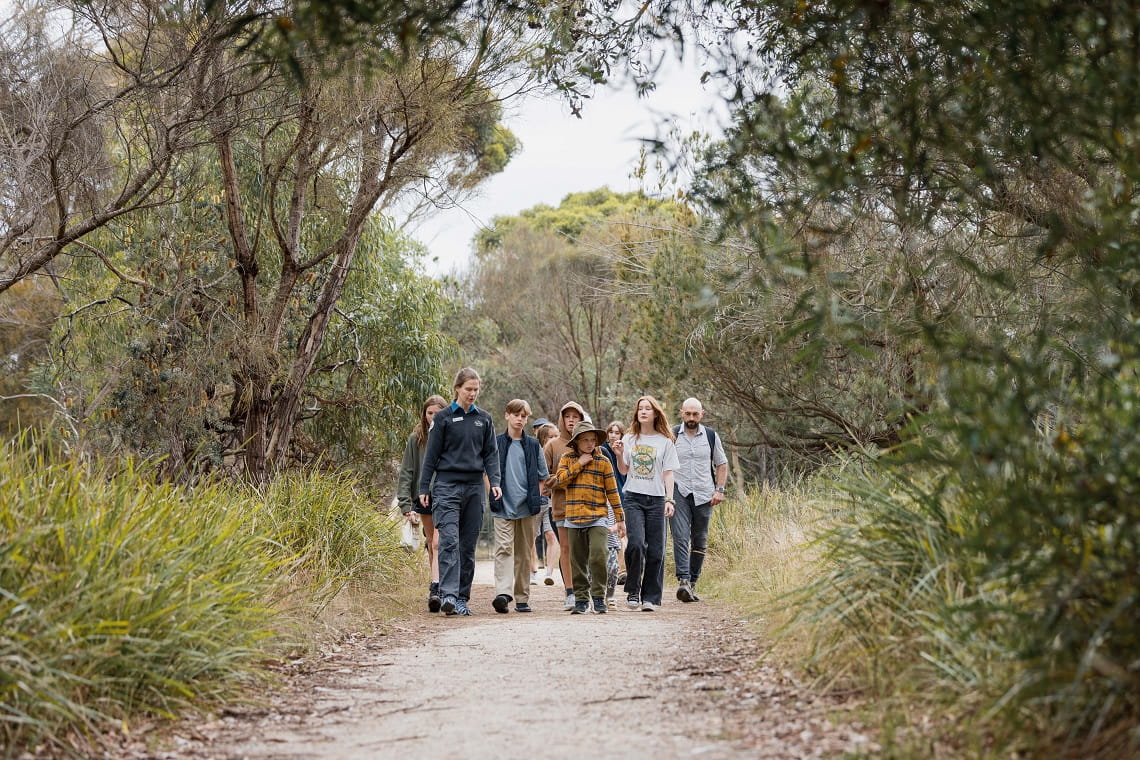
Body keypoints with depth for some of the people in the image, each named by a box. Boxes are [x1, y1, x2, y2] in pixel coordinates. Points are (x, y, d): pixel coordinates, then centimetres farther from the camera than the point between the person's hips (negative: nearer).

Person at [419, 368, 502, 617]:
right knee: (449, 540, -16)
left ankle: (462, 597, 11)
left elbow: (491, 453, 13)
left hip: (474, 487, 4)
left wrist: (494, 482, -1)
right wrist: (424, 488, 1)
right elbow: (431, 454, 4)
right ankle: (448, 595, -22)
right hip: (447, 486, -4)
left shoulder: (484, 419, 13)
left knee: (469, 545, 5)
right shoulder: (443, 418, 3)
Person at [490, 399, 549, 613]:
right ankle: (503, 594, -26)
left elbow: (543, 476, 14)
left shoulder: (533, 445, 11)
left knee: (524, 552, 6)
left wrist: (535, 497, 5)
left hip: (526, 507, 2)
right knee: (504, 548, -15)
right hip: (503, 506, -2)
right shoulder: (496, 442, 7)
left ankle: (522, 598, 12)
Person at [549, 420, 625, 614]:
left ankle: (599, 597, -5)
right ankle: (581, 599, 17)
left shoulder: (603, 462, 5)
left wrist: (620, 519, 5)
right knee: (578, 562, 7)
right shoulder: (567, 459, 9)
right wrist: (579, 464, -9)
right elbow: (560, 480, -7)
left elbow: (612, 492, 6)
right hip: (574, 519, 2)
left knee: (598, 556, -16)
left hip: (598, 518, -2)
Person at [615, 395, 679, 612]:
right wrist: (619, 455, -5)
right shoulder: (629, 439, 10)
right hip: (633, 497, 0)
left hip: (656, 499, 0)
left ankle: (650, 597, 7)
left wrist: (669, 500, -5)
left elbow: (668, 473, 5)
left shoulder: (665, 441, 6)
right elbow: (623, 471, 14)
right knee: (636, 543, -16)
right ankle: (632, 591, 0)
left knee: (655, 550, -1)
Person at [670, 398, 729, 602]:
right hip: (679, 493, -2)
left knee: (700, 542, 6)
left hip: (704, 495, 3)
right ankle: (683, 580, -24)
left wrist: (719, 489, 5)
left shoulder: (711, 436, 9)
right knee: (680, 538, -16)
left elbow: (721, 464, 16)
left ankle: (693, 582, 14)